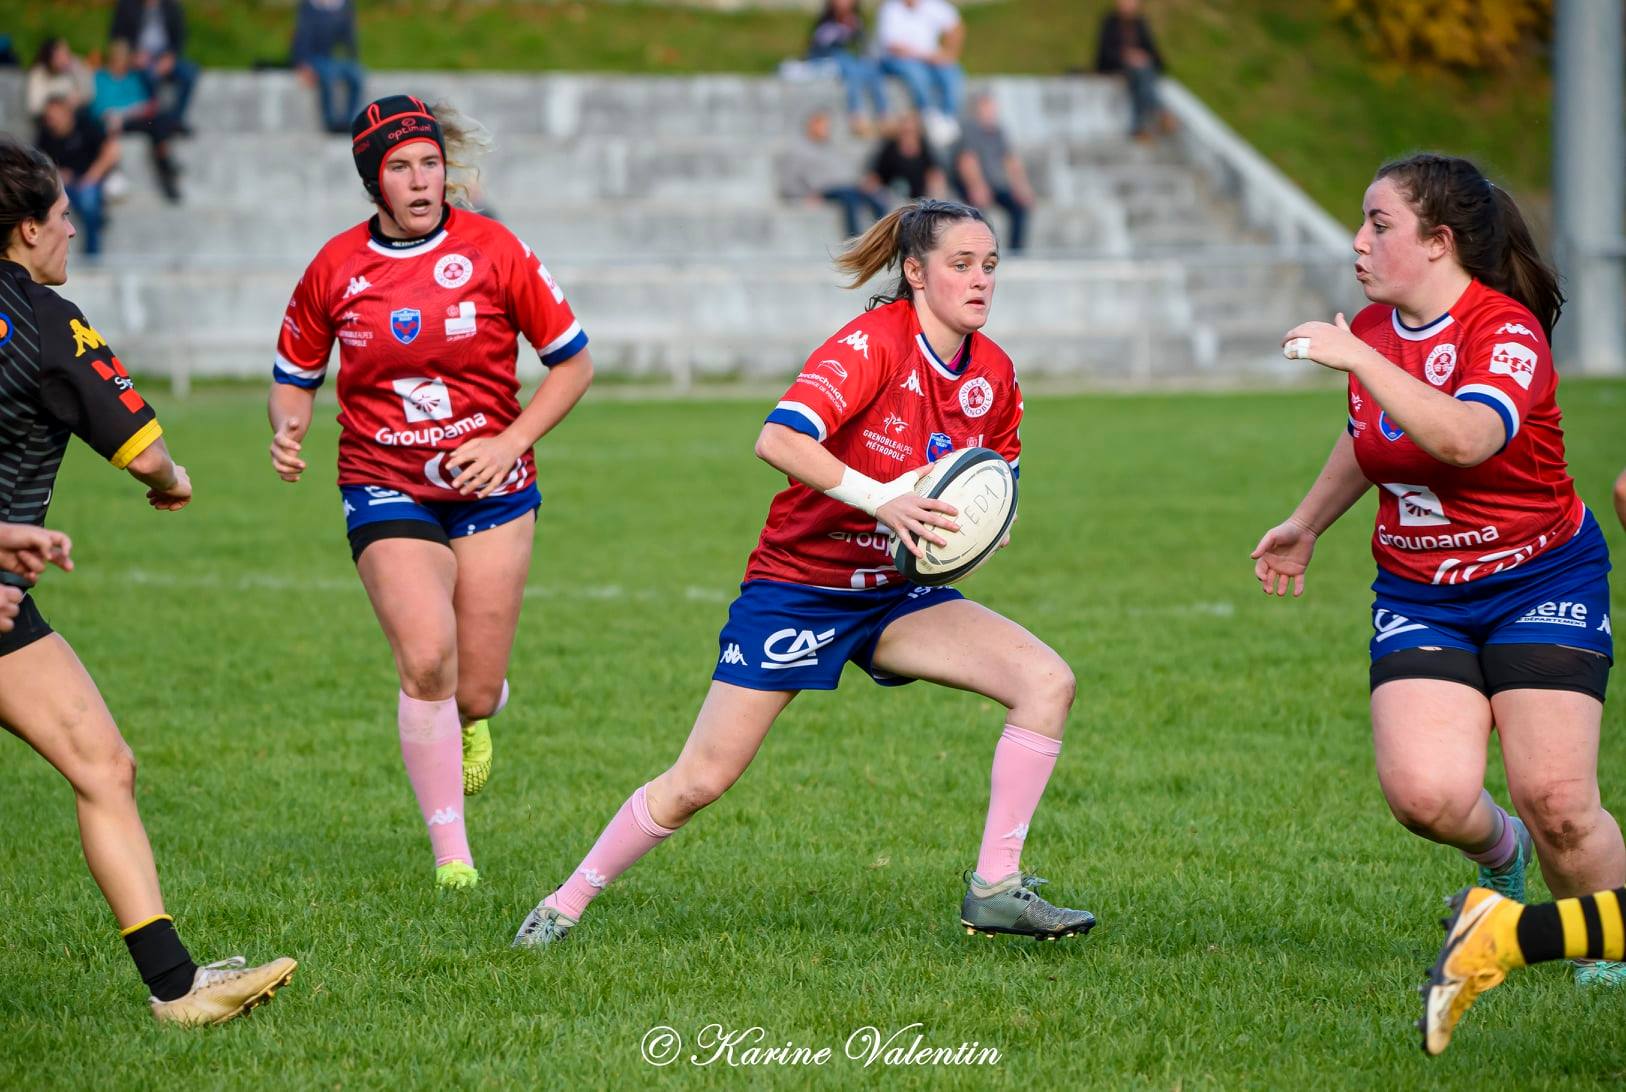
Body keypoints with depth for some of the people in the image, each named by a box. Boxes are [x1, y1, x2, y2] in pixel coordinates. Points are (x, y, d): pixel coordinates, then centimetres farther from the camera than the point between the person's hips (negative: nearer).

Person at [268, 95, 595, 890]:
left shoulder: (494, 251, -6)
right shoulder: (336, 269, -2)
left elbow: (573, 362, 1)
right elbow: (293, 377, 11)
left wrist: (509, 443, -10)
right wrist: (287, 428, -11)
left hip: (491, 490, 0)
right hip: (385, 489, 0)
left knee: (474, 693, 0)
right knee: (426, 660, -21)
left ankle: (475, 716, 42)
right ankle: (451, 854, -11)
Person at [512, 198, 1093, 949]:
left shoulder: (994, 374, 0)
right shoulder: (873, 343, -20)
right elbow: (778, 440, -34)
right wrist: (883, 500, -41)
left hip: (894, 596, 6)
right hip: (798, 584, -5)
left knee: (1047, 681, -15)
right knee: (700, 781, -3)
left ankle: (995, 889, -11)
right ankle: (565, 906, 17)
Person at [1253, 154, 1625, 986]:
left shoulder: (1507, 331, -18)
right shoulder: (1372, 331, 5)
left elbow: (1465, 439, -38)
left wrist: (1359, 359, -37)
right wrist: (1305, 525, 35)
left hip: (1540, 581, -5)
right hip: (1419, 596, 5)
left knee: (1555, 800, -14)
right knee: (1425, 793, -17)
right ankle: (1499, 853, 19)